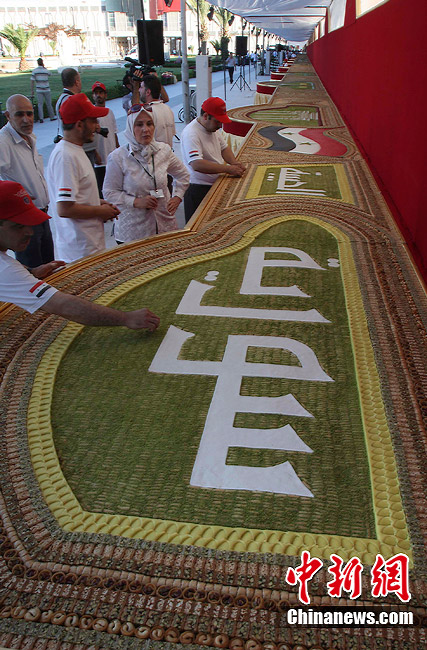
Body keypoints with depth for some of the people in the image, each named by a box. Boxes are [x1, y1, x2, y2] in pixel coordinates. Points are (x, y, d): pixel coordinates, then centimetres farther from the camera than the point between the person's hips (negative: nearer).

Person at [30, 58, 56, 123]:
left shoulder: (34, 71, -4)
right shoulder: (46, 70, -5)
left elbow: (32, 81, -5)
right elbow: (50, 74, 20)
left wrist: (32, 90, 1)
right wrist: (44, 67, 11)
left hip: (39, 90, 0)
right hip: (46, 89, 0)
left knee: (40, 104, 1)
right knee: (49, 104, 10)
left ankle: (41, 118, -7)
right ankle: (52, 117, 19)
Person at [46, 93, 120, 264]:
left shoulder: (75, 150, 14)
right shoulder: (65, 156, -20)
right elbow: (64, 208, -26)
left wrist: (99, 203, 9)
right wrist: (100, 211, -12)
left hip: (90, 243, 10)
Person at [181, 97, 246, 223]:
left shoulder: (212, 127, 8)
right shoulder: (191, 133, -21)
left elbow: (223, 147, 21)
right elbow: (197, 164, -32)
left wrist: (234, 163, -1)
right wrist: (228, 169, -31)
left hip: (216, 184, 9)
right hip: (198, 189, -9)